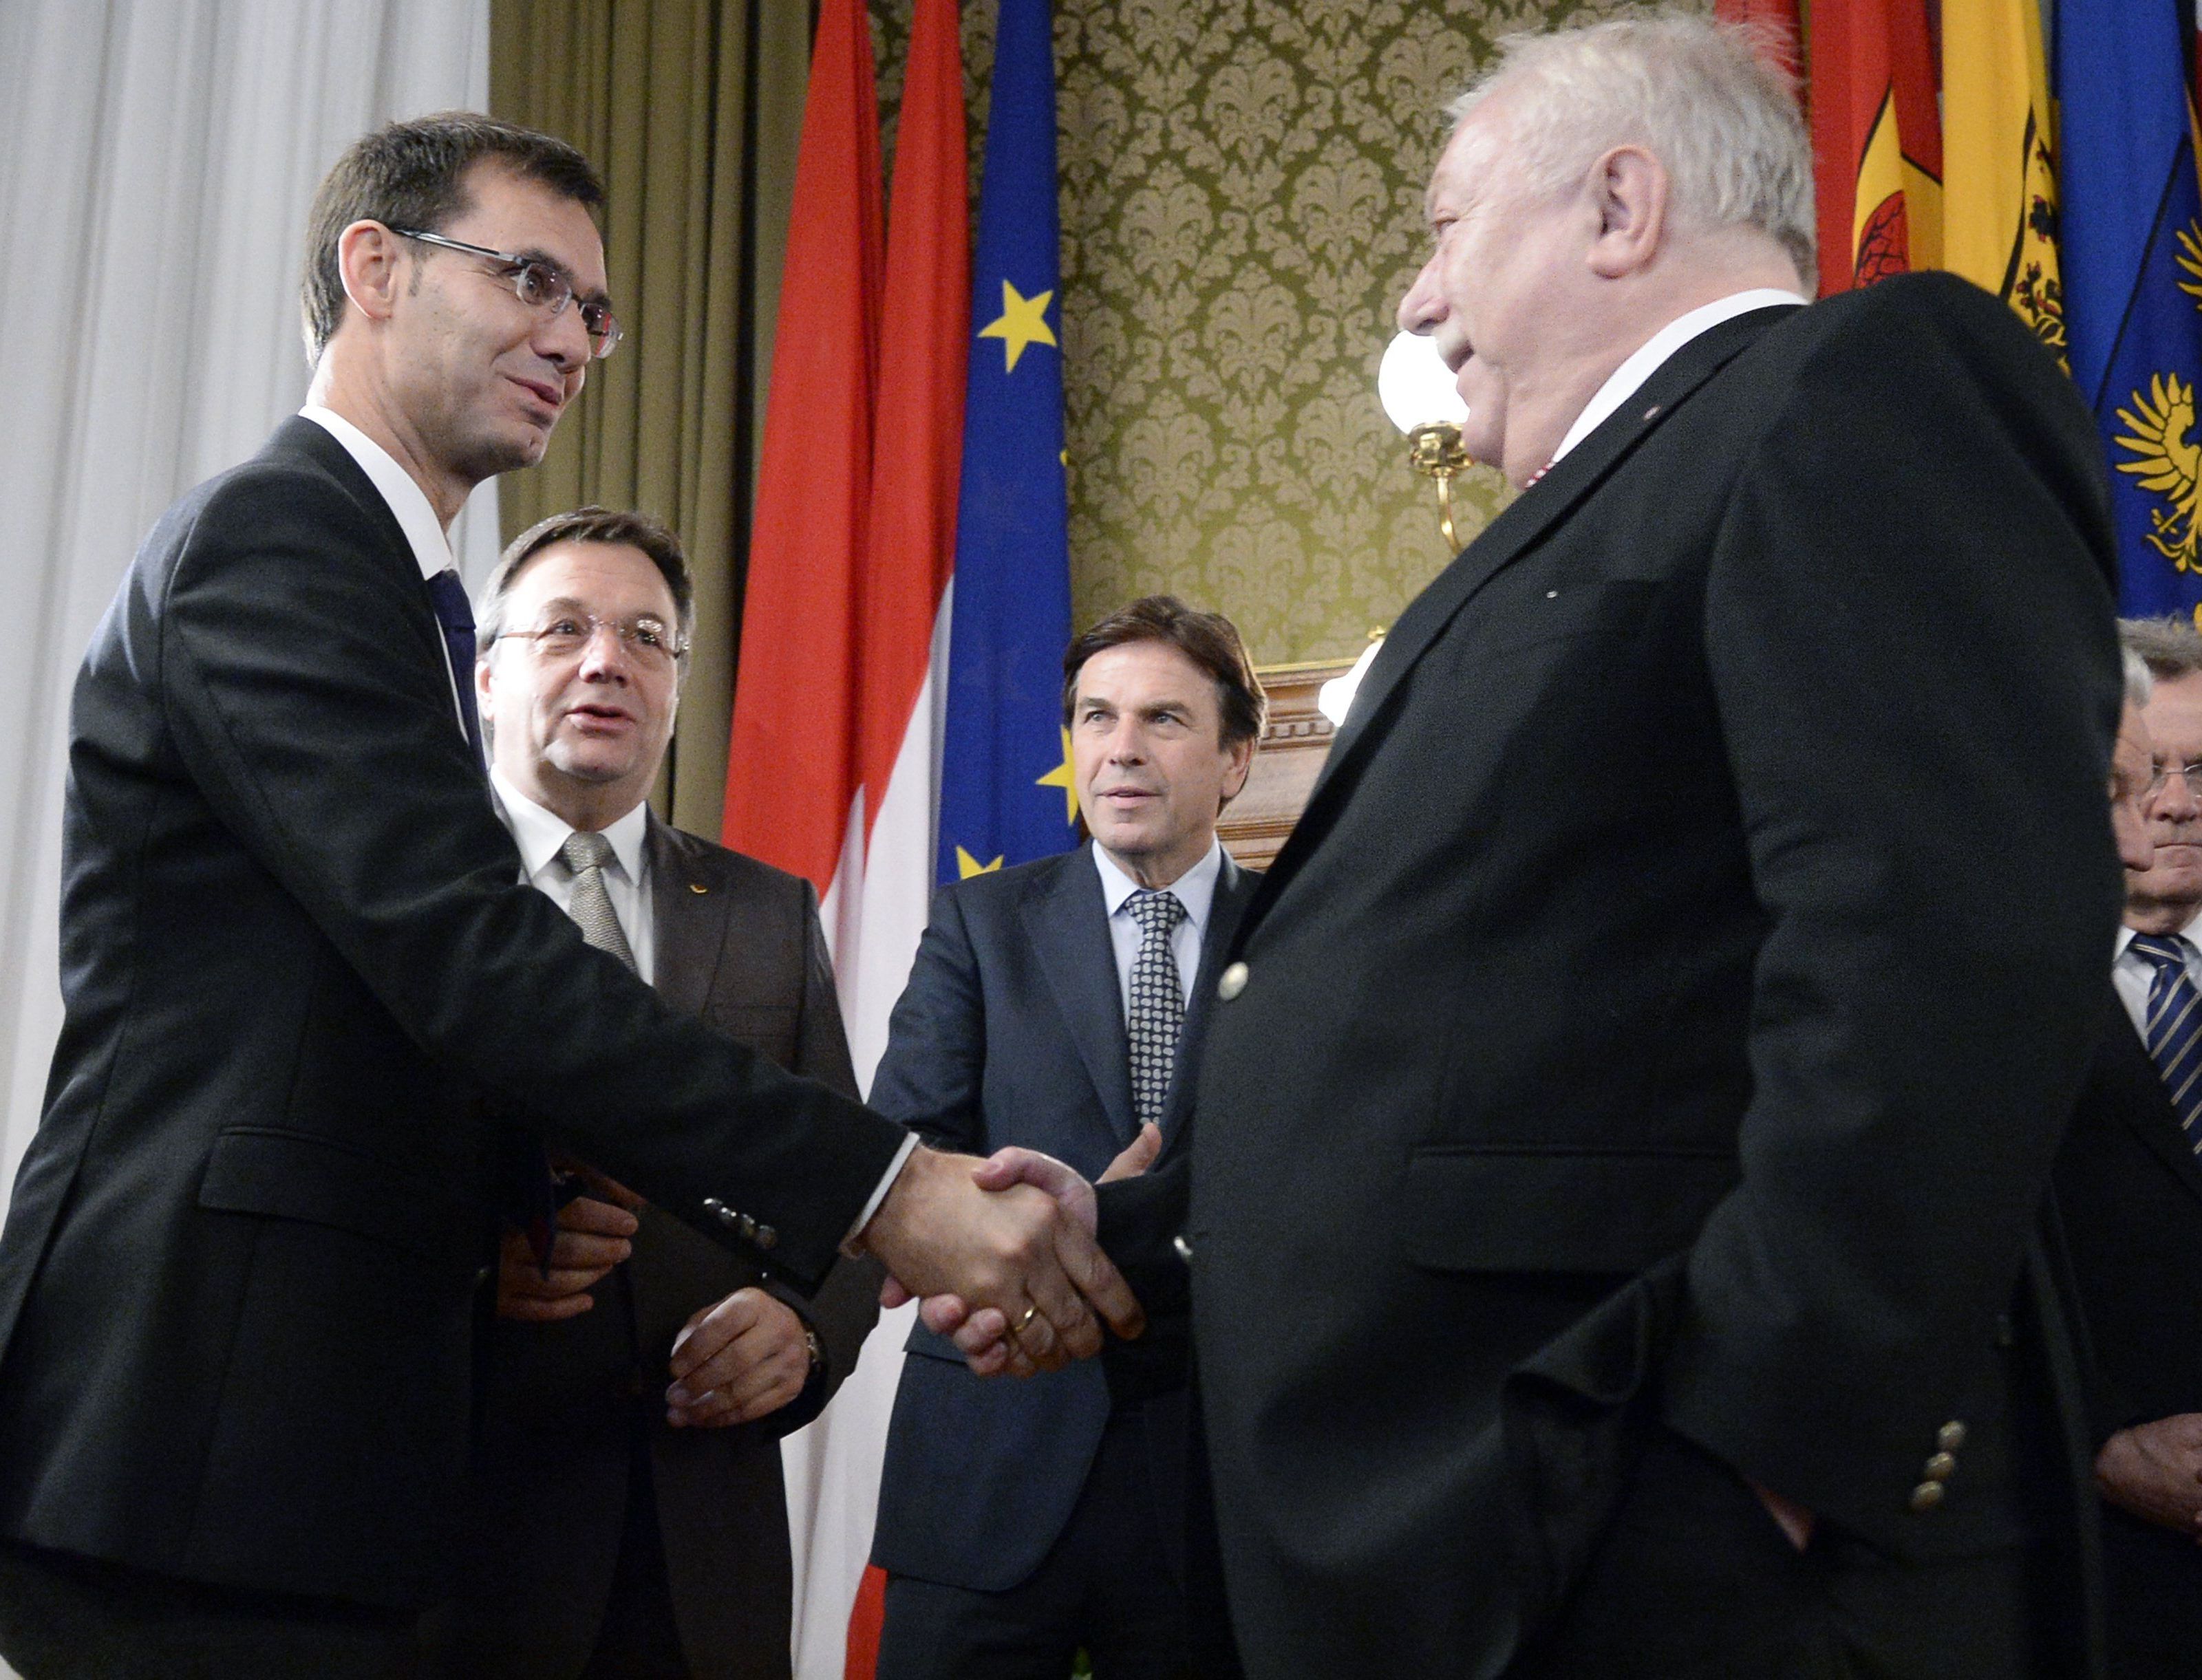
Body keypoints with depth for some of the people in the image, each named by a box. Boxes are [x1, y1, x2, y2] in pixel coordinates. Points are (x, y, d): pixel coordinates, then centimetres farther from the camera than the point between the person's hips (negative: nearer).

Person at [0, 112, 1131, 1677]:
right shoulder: (270, 537, -10)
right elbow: (475, 953, -22)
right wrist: (890, 1188, -25)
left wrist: (530, 1214, 4)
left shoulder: (385, 582, 21)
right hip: (206, 1441, -9)